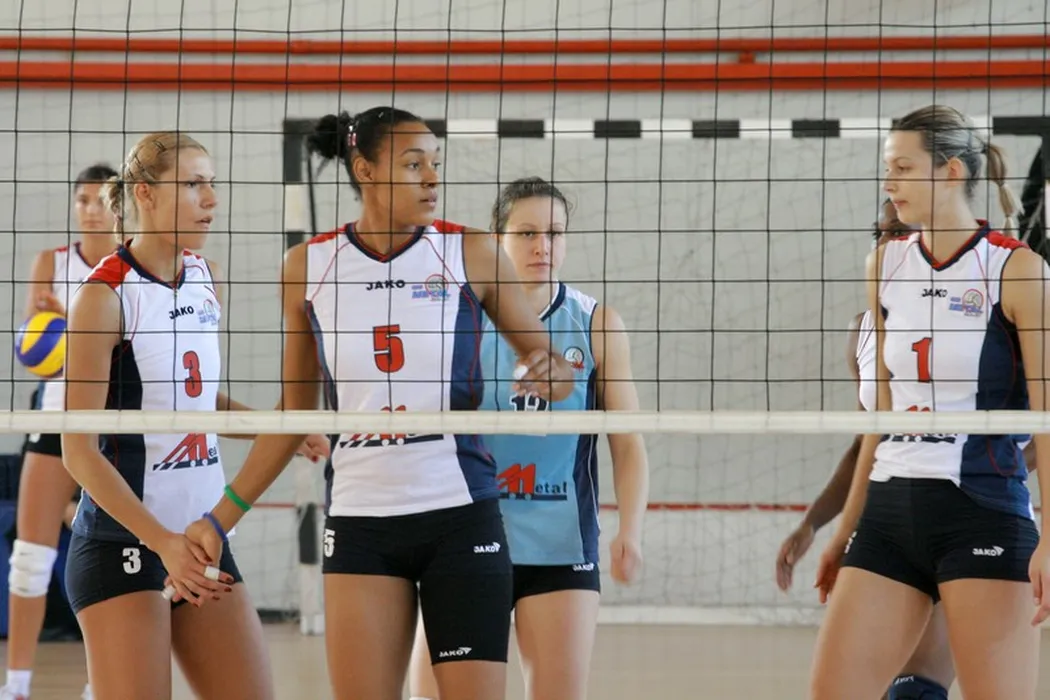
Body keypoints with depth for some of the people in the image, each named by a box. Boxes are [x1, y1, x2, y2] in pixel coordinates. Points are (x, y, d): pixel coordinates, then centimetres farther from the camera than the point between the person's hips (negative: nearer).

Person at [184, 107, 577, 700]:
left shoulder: (471, 254, 0)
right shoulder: (310, 265, 4)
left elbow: (549, 362, 7)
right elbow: (294, 414, 12)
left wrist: (554, 375, -18)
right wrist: (221, 518, 9)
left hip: (461, 516, -1)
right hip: (360, 523, 1)